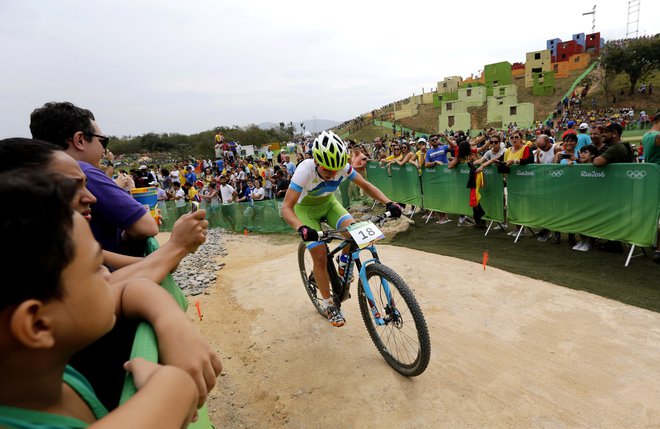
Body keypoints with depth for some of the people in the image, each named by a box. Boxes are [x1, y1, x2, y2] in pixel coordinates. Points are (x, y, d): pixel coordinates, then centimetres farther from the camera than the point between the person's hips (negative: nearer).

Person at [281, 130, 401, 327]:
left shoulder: (342, 167, -25)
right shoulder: (305, 169, -36)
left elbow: (365, 185, -13)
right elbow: (286, 207, -39)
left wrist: (388, 203, -28)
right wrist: (301, 228, -57)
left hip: (328, 203, 3)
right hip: (305, 208, -3)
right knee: (320, 256, -12)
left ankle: (344, 261, 8)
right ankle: (329, 305, 8)